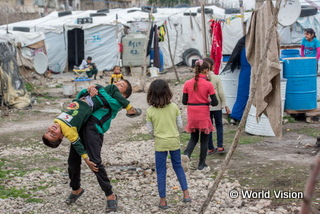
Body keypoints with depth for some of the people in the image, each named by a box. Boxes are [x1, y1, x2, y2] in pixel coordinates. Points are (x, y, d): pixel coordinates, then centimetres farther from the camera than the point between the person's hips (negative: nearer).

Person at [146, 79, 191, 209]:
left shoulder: (150, 111, -11)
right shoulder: (174, 107, -8)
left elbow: (151, 131, -4)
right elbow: (180, 126, -2)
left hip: (160, 143, -2)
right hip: (174, 142, 2)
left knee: (161, 172, 8)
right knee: (178, 167, 20)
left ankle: (163, 201, 12)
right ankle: (186, 194, 19)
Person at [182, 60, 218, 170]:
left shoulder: (187, 84, -2)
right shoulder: (208, 84, -10)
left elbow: (184, 101, 1)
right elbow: (215, 102, -11)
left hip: (192, 114, 3)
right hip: (204, 114, -3)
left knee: (194, 138, 19)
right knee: (204, 140, 12)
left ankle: (187, 154, -9)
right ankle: (201, 164, 16)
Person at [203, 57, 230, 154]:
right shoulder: (217, 78, -8)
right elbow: (221, 93, -6)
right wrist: (225, 106, 2)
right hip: (216, 106, -1)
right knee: (219, 125, 12)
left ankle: (210, 148, 13)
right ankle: (220, 147, 3)